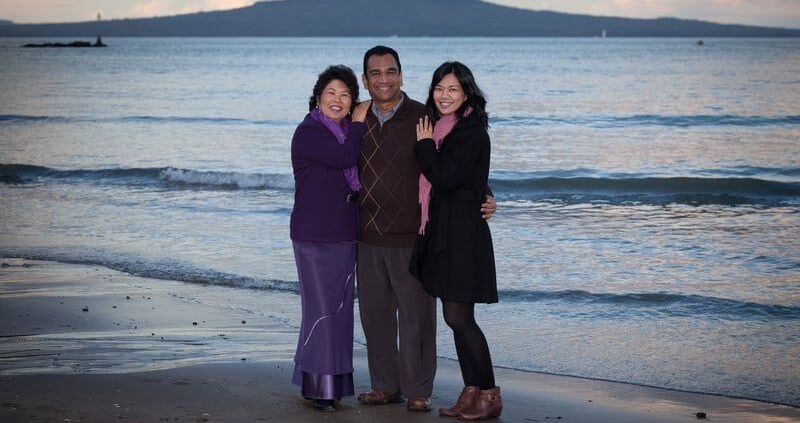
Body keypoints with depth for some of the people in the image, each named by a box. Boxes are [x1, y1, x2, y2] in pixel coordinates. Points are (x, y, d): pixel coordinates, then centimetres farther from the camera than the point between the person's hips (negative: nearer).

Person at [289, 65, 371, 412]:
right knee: (322, 310, -7)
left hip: (345, 236, 7)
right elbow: (345, 157, -22)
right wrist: (359, 123, -9)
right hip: (314, 237, -7)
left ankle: (333, 383, 18)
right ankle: (316, 387, 2)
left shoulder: (347, 132, 14)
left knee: (340, 310, 9)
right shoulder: (309, 132, -10)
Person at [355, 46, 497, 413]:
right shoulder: (358, 121, 8)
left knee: (415, 318, 0)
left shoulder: (423, 118, -6)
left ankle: (417, 390, 12)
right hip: (369, 238, 5)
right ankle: (385, 386, 23)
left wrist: (482, 200, -14)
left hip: (411, 237, -5)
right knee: (374, 314, 11)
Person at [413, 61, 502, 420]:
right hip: (442, 231, 9)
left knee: (458, 316, -9)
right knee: (455, 317, 9)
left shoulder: (471, 132, -12)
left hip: (463, 232, -9)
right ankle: (471, 392, 14)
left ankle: (489, 394, -1)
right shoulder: (439, 129, 14)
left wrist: (425, 146, -8)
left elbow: (445, 178, -19)